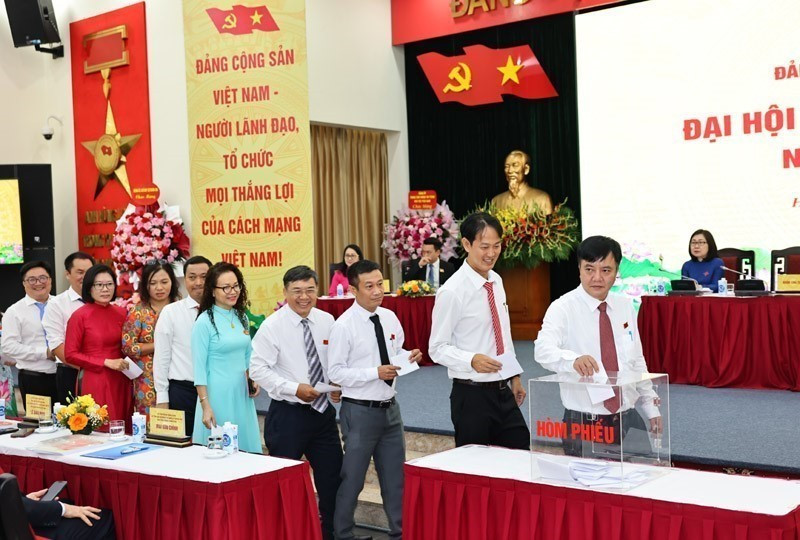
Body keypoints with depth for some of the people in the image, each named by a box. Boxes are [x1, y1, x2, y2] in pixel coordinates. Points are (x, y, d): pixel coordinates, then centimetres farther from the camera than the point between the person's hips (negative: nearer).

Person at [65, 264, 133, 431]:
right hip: (96, 383, -4)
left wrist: (128, 365, 6)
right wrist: (106, 362, -11)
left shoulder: (121, 313, 8)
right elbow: (70, 355, -6)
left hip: (122, 382, 5)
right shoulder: (80, 316, -5)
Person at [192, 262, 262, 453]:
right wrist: (205, 406, -14)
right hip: (217, 393, -6)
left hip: (242, 393, 6)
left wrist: (253, 381, 2)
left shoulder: (242, 317, 8)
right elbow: (199, 368, -11)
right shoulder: (205, 321, -10)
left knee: (246, 448, 8)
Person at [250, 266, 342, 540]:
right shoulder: (272, 326, -11)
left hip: (323, 411, 5)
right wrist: (295, 389, -21)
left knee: (332, 477, 11)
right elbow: (258, 369, -14)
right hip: (287, 415, -4)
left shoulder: (327, 321, 3)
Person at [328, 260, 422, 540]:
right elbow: (335, 372, -15)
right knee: (352, 478, 6)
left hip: (390, 408, 6)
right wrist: (376, 373, -22)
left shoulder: (390, 317, 3)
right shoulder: (343, 326, -15)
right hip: (360, 411, -6)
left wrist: (409, 357, -7)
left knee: (396, 475, 16)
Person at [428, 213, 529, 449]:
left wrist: (515, 376, 16)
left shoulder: (497, 281, 8)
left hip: (504, 392, 7)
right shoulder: (452, 292, -15)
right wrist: (472, 360, -29)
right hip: (472, 395, -7)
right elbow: (437, 348, -13)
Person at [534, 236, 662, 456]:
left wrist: (651, 408, 11)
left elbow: (637, 360, 13)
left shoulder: (625, 307, 6)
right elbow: (543, 350, -28)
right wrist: (573, 360, -47)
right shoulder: (563, 308, -10)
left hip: (629, 420, 5)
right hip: (583, 423, -4)